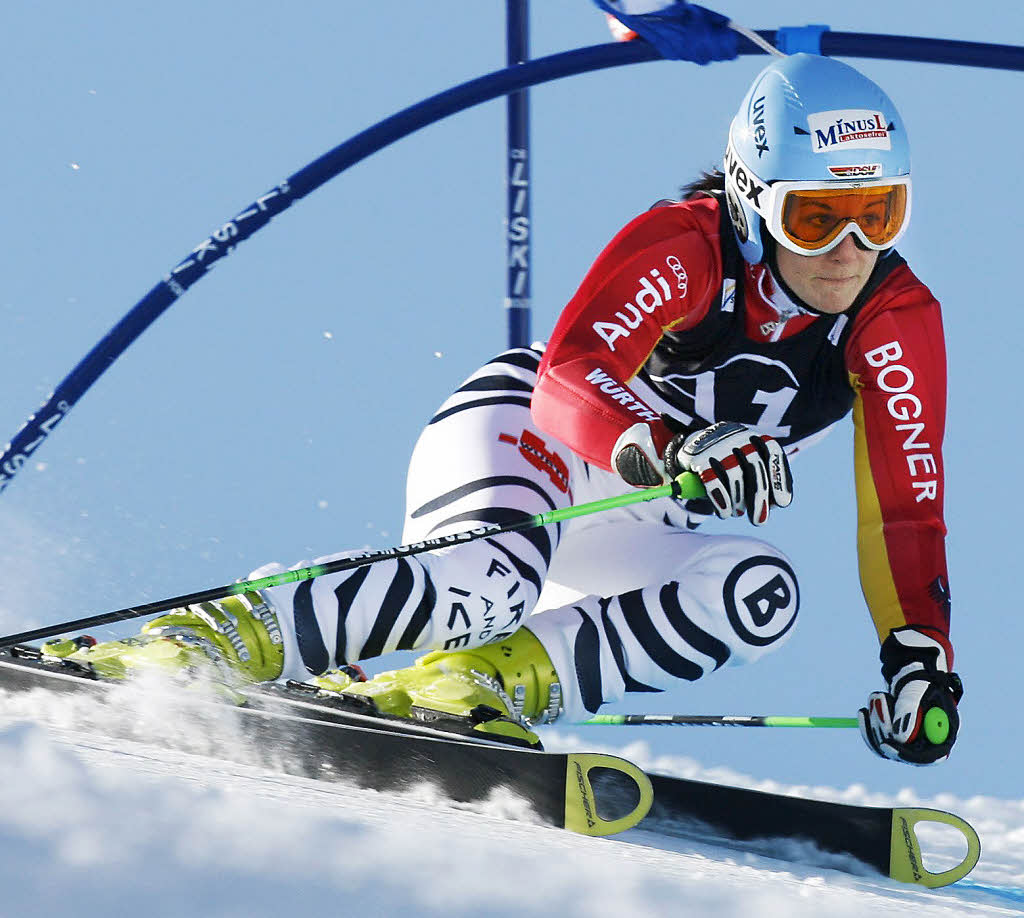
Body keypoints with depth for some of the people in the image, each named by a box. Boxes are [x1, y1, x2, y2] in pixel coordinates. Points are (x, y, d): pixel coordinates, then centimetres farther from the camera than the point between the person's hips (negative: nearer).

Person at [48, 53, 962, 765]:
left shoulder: (899, 323, -10)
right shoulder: (682, 246, -24)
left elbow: (906, 510, -7)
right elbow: (568, 374, -36)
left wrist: (919, 654, -20)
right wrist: (666, 454, -54)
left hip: (617, 535, 6)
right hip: (522, 427, -6)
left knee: (763, 593, -27)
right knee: (493, 581, -39)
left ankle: (489, 681, -27)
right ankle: (204, 645, -33)